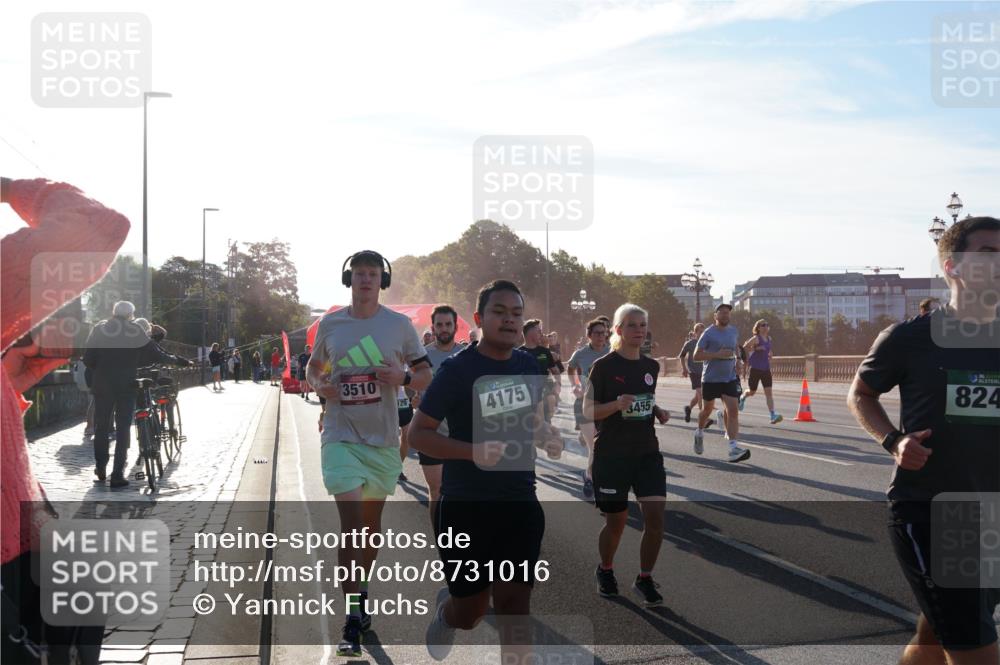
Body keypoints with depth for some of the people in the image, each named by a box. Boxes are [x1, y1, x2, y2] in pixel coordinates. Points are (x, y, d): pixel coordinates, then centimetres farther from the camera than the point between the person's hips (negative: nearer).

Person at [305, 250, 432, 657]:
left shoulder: (399, 325, 0)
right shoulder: (330, 324, 3)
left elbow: (426, 375, 5)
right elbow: (313, 368, 17)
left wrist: (403, 378, -16)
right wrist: (319, 386, -5)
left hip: (384, 439, 1)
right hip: (341, 436, -1)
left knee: (371, 522, 15)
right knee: (350, 522, -12)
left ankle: (361, 593, 39)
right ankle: (352, 623, -8)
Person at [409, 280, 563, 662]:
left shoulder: (529, 366, 3)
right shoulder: (457, 369, -13)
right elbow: (418, 434, -12)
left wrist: (547, 437, -3)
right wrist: (473, 451, -26)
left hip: (520, 504, 4)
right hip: (465, 506, -4)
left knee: (514, 601, 2)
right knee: (470, 612, 9)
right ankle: (445, 609, 45)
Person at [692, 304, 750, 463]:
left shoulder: (734, 331, 6)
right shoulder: (709, 333, -11)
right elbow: (696, 355, -14)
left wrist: (738, 360, 10)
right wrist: (717, 355, -23)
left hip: (730, 377, 3)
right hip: (710, 378, -3)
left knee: (733, 410, -12)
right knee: (707, 409, 14)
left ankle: (733, 448, -17)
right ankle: (699, 433, 44)